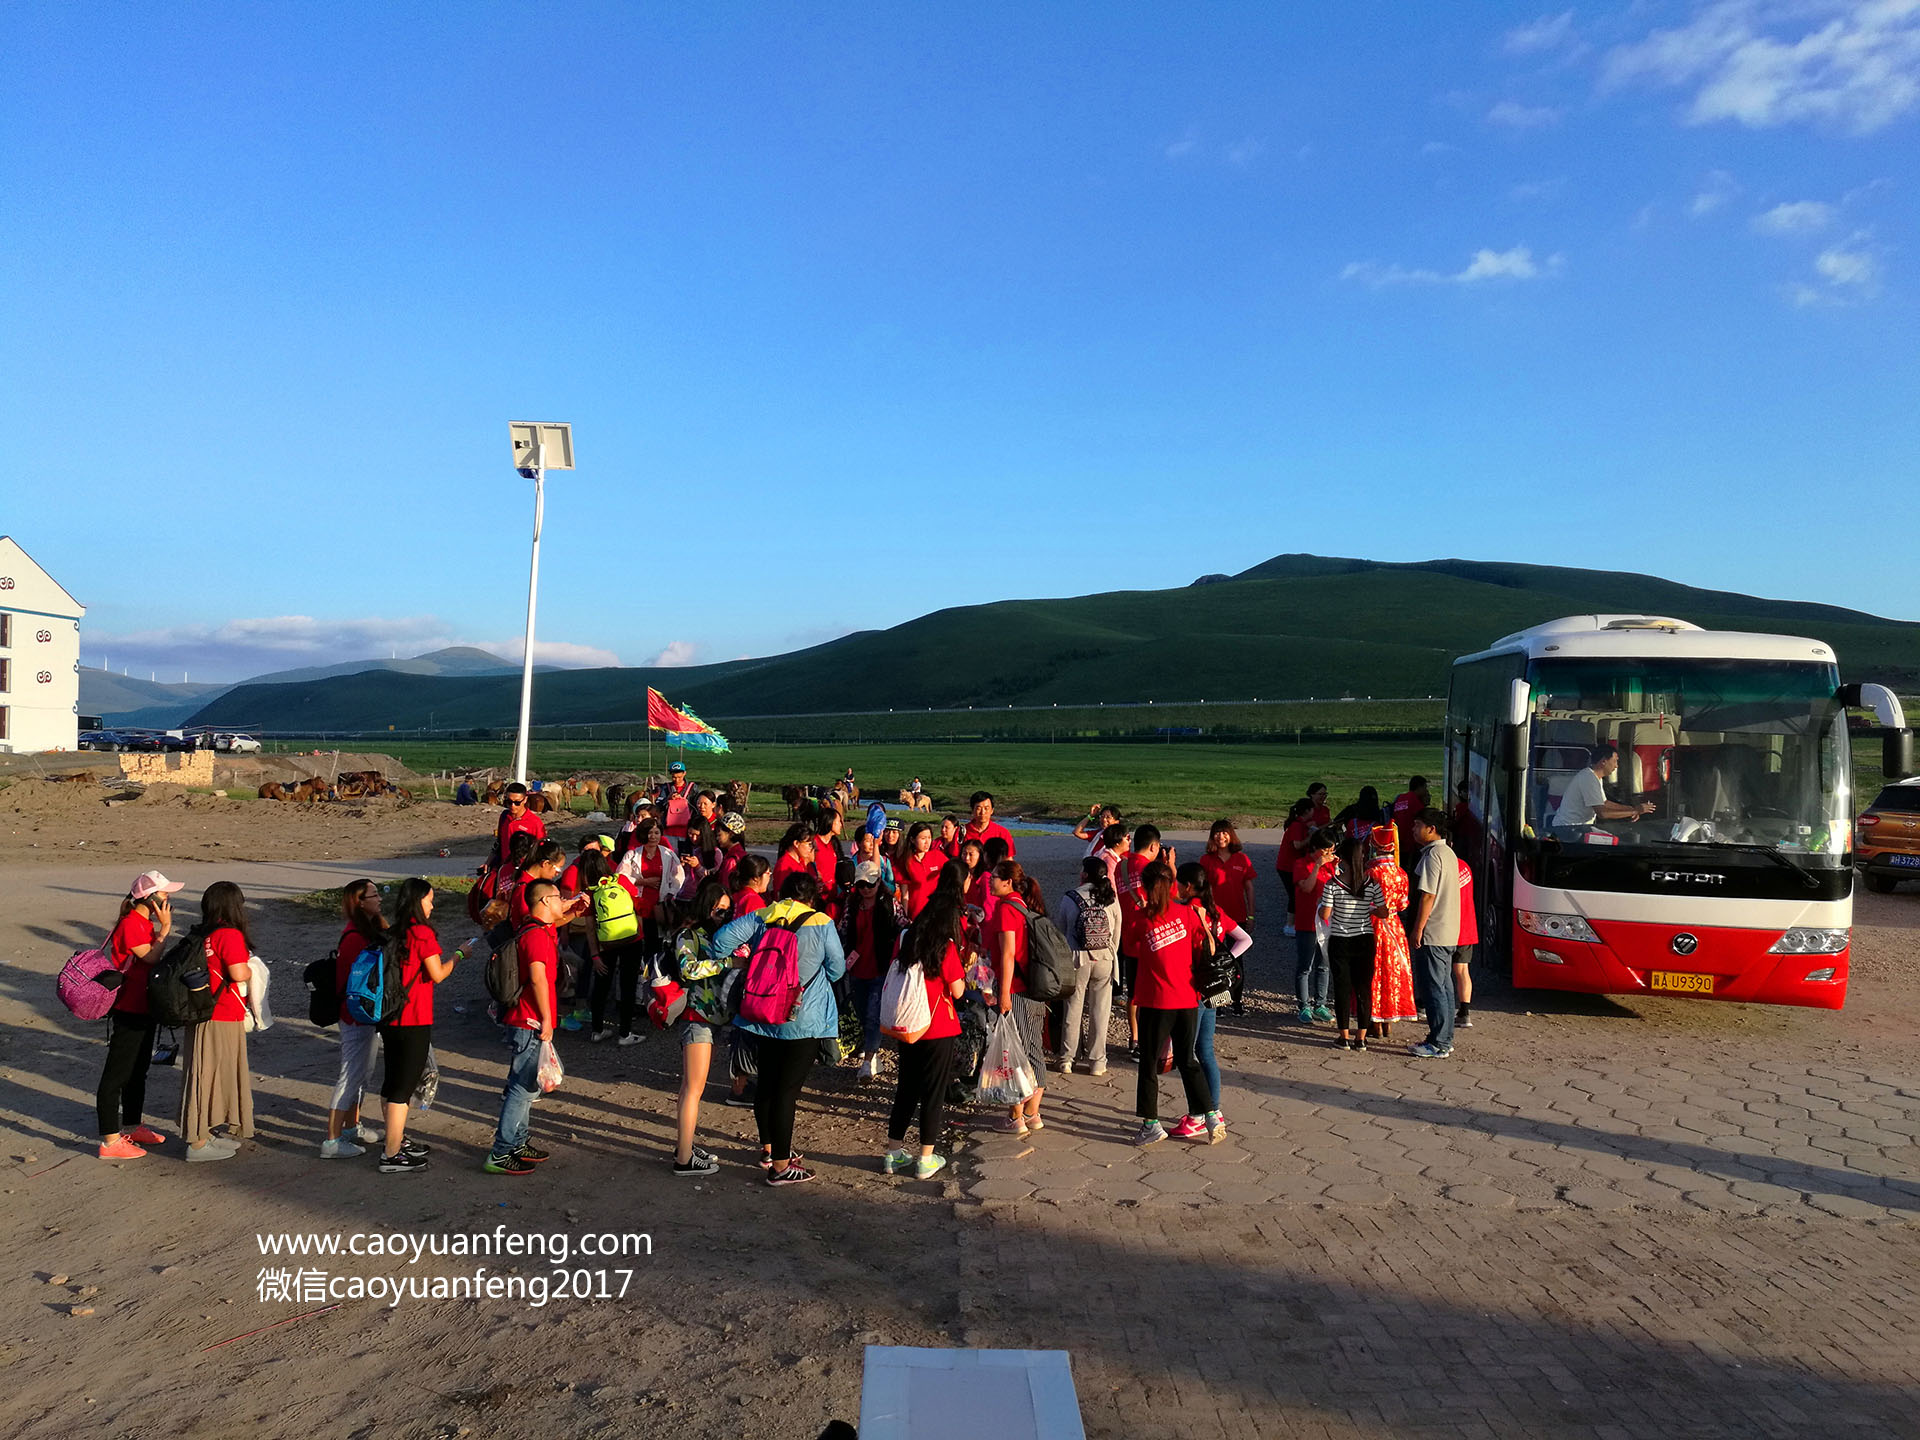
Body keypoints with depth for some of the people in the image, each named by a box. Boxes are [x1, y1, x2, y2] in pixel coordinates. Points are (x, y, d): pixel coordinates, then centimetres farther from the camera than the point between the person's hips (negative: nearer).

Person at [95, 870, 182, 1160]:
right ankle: (110, 1142, 2)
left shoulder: (146, 923, 11)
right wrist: (165, 929, -20)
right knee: (116, 1075, -3)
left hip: (144, 1010, 10)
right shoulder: (130, 924, -19)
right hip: (127, 1013, -10)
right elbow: (151, 959, -22)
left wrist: (163, 929, 3)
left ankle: (132, 1127, 34)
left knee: (138, 1071, 20)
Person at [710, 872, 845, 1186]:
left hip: (763, 1017, 5)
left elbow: (723, 938, -11)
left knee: (767, 1084, 18)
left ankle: (769, 1148, 35)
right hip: (803, 1022, -4)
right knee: (787, 1090, 0)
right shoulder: (822, 924, -9)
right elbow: (837, 969, -3)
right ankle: (780, 1166, 7)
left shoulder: (759, 918, 0)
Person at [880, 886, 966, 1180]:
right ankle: (926, 1160, 11)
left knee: (906, 1090, 16)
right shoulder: (946, 947, -14)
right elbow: (957, 991, -12)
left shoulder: (907, 941, 2)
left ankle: (893, 1154, 22)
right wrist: (962, 973, 5)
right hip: (939, 1031, -5)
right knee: (934, 1093, 6)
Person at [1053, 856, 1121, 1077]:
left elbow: (1059, 931, 0)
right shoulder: (1112, 899, -3)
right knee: (1100, 1011, 9)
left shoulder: (1069, 899, -9)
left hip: (1077, 959, -1)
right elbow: (1117, 935, 4)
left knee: (1073, 1009, 9)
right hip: (1104, 959, 2)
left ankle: (1066, 1060, 16)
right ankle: (1097, 1062, 15)